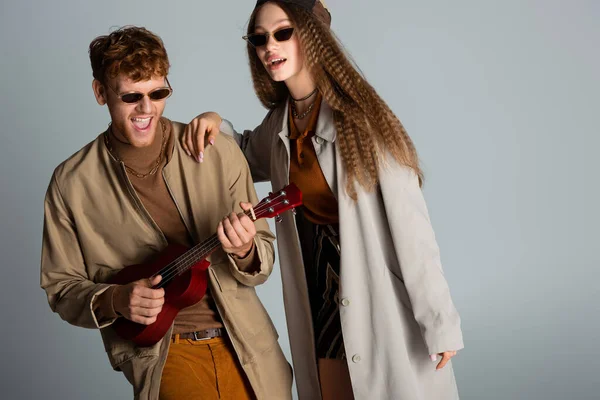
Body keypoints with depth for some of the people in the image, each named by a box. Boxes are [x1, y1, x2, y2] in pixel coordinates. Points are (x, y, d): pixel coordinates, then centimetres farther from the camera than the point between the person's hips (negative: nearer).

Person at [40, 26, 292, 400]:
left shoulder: (219, 152, -4)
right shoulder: (71, 183, -5)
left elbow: (264, 259, 2)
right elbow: (61, 287, 3)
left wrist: (244, 252, -20)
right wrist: (114, 301, -15)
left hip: (246, 349, 1)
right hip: (160, 352, -1)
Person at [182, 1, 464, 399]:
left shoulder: (359, 114, -16)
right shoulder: (280, 121, 3)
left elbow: (409, 225, -17)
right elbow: (251, 159, 26)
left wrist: (441, 322, -17)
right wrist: (216, 124, 3)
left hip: (382, 303, -6)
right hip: (322, 304, 6)